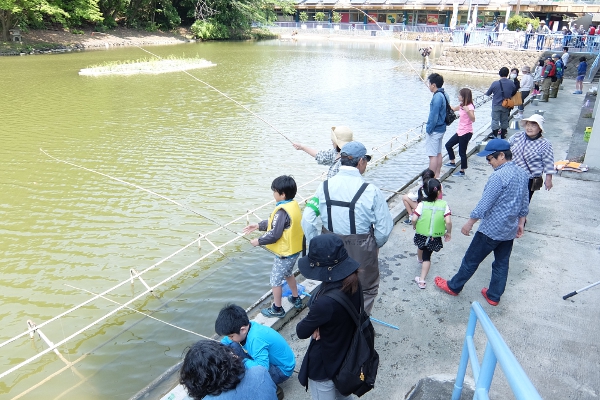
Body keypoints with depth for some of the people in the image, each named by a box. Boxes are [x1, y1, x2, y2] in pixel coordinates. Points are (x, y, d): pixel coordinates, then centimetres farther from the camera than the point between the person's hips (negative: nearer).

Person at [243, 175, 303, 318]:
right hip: (294, 249, 9)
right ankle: (296, 299, 43)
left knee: (275, 279, 8)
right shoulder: (294, 205, 1)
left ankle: (277, 309, 21)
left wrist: (259, 241, -12)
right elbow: (274, 223, 9)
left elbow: (274, 235, -26)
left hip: (285, 253, -9)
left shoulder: (282, 212, -28)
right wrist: (258, 226, 8)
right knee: (288, 274, 29)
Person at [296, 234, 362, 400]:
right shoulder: (352, 281, -16)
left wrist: (313, 323, -5)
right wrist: (317, 322, -19)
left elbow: (301, 332, -23)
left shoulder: (327, 301, -41)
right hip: (345, 351, 7)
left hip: (324, 361, -7)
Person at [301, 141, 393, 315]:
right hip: (361, 251, -3)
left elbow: (307, 220, -9)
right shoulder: (371, 191, -19)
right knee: (366, 290, 24)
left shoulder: (324, 187, -9)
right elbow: (384, 227, -16)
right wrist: (376, 245, 5)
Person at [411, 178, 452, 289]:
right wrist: (449, 232, -1)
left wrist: (414, 226, 3)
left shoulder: (422, 204, -15)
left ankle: (420, 259, 63)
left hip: (421, 235, 1)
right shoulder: (444, 205, -14)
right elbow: (448, 221, -19)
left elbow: (414, 219, -19)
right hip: (435, 237, -1)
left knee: (421, 248, 32)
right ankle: (422, 280, 8)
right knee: (427, 256, 12)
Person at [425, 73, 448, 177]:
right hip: (441, 128, 10)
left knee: (432, 155, -5)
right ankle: (437, 177, 25)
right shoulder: (444, 95, 9)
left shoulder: (437, 97, -21)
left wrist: (429, 130, -14)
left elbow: (434, 116, -22)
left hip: (434, 130, -10)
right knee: (438, 153, 16)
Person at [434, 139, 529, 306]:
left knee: (471, 260, 9)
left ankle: (453, 286, 26)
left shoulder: (498, 176, -25)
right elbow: (524, 204, 12)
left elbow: (484, 205, -23)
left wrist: (470, 223, -10)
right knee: (502, 263, 18)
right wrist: (520, 223, 23)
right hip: (509, 230, 8)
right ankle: (494, 296, 31)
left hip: (491, 230, -8)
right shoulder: (522, 173, 3)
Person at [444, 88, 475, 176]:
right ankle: (452, 163, 32)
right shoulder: (461, 105, 9)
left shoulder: (470, 106, -18)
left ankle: (462, 171, 9)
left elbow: (473, 119, -29)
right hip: (460, 132, 10)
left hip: (466, 133, -10)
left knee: (462, 152, -2)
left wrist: (467, 111, -43)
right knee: (448, 145, 17)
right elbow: (453, 108, 29)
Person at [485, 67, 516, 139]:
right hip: (506, 106, 3)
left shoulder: (495, 83, -16)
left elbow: (488, 93, -5)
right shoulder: (511, 83, -6)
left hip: (496, 105, -3)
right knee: (504, 120, 14)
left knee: (495, 120, 5)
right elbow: (514, 93, 9)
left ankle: (494, 135, 9)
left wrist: (486, 93, 18)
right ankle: (503, 134, 23)